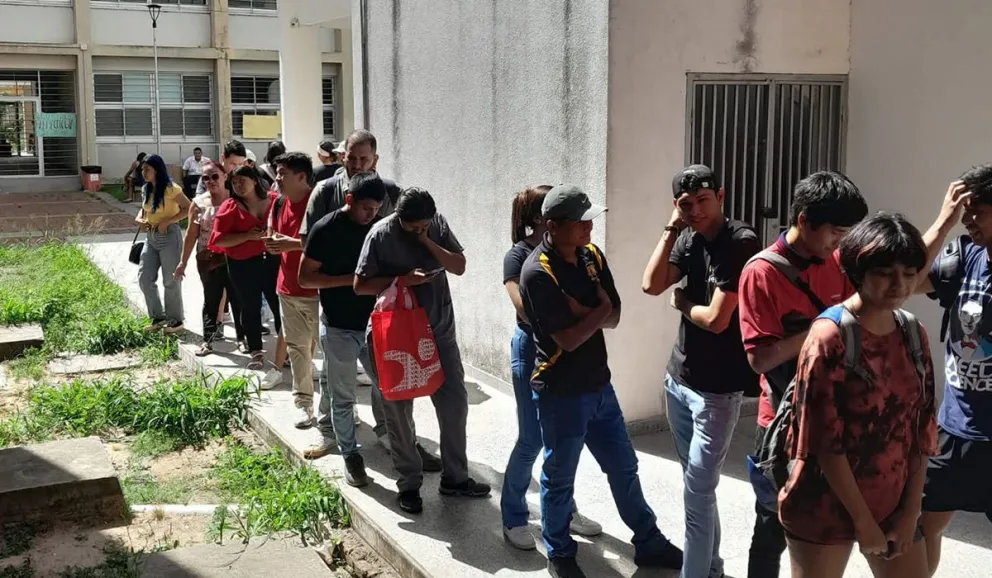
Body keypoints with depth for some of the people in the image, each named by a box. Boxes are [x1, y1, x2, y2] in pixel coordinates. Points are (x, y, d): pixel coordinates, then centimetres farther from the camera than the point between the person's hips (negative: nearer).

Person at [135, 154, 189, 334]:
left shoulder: (170, 189, -14)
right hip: (151, 237, 8)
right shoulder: (146, 189, 9)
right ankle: (158, 317, 17)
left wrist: (166, 221, -22)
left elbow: (188, 208, -17)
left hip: (169, 236, -8)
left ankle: (176, 320, 14)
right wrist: (139, 219, -3)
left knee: (170, 280, 1)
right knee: (144, 278, 6)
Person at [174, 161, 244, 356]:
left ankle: (242, 337, 18)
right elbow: (191, 234, 5)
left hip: (233, 259, -2)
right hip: (208, 260, 2)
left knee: (237, 299, 5)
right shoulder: (198, 203, 1)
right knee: (211, 299, 12)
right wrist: (183, 262, 5)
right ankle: (208, 339, 20)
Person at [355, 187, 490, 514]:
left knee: (455, 403, 8)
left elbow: (459, 266, -3)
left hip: (440, 331, 4)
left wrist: (428, 242, -16)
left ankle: (455, 477, 22)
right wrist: (403, 279, -23)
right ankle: (409, 483, 21)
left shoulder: (437, 222, -1)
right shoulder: (381, 234, -14)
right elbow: (360, 285, -13)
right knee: (399, 410, 5)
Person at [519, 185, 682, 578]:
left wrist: (582, 312, -18)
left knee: (624, 468, 18)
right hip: (561, 393, -7)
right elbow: (568, 338, -23)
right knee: (559, 479, 11)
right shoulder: (537, 272, -21)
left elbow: (614, 318, 1)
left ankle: (648, 544, 33)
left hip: (599, 385, 7)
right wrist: (599, 309, -8)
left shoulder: (592, 256, 2)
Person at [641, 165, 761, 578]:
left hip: (717, 389, -8)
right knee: (698, 487, 18)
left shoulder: (741, 243, -17)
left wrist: (681, 303, -3)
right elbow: (651, 285, -7)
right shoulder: (688, 239, 6)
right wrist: (671, 229, -8)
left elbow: (716, 320, -21)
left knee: (698, 493, -3)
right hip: (678, 379, 8)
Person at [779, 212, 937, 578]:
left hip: (894, 505, 5)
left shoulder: (913, 334, 2)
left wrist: (911, 511, 0)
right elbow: (825, 442, -17)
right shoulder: (830, 337, -16)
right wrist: (862, 521, -13)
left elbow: (921, 430, 5)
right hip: (825, 508, -5)